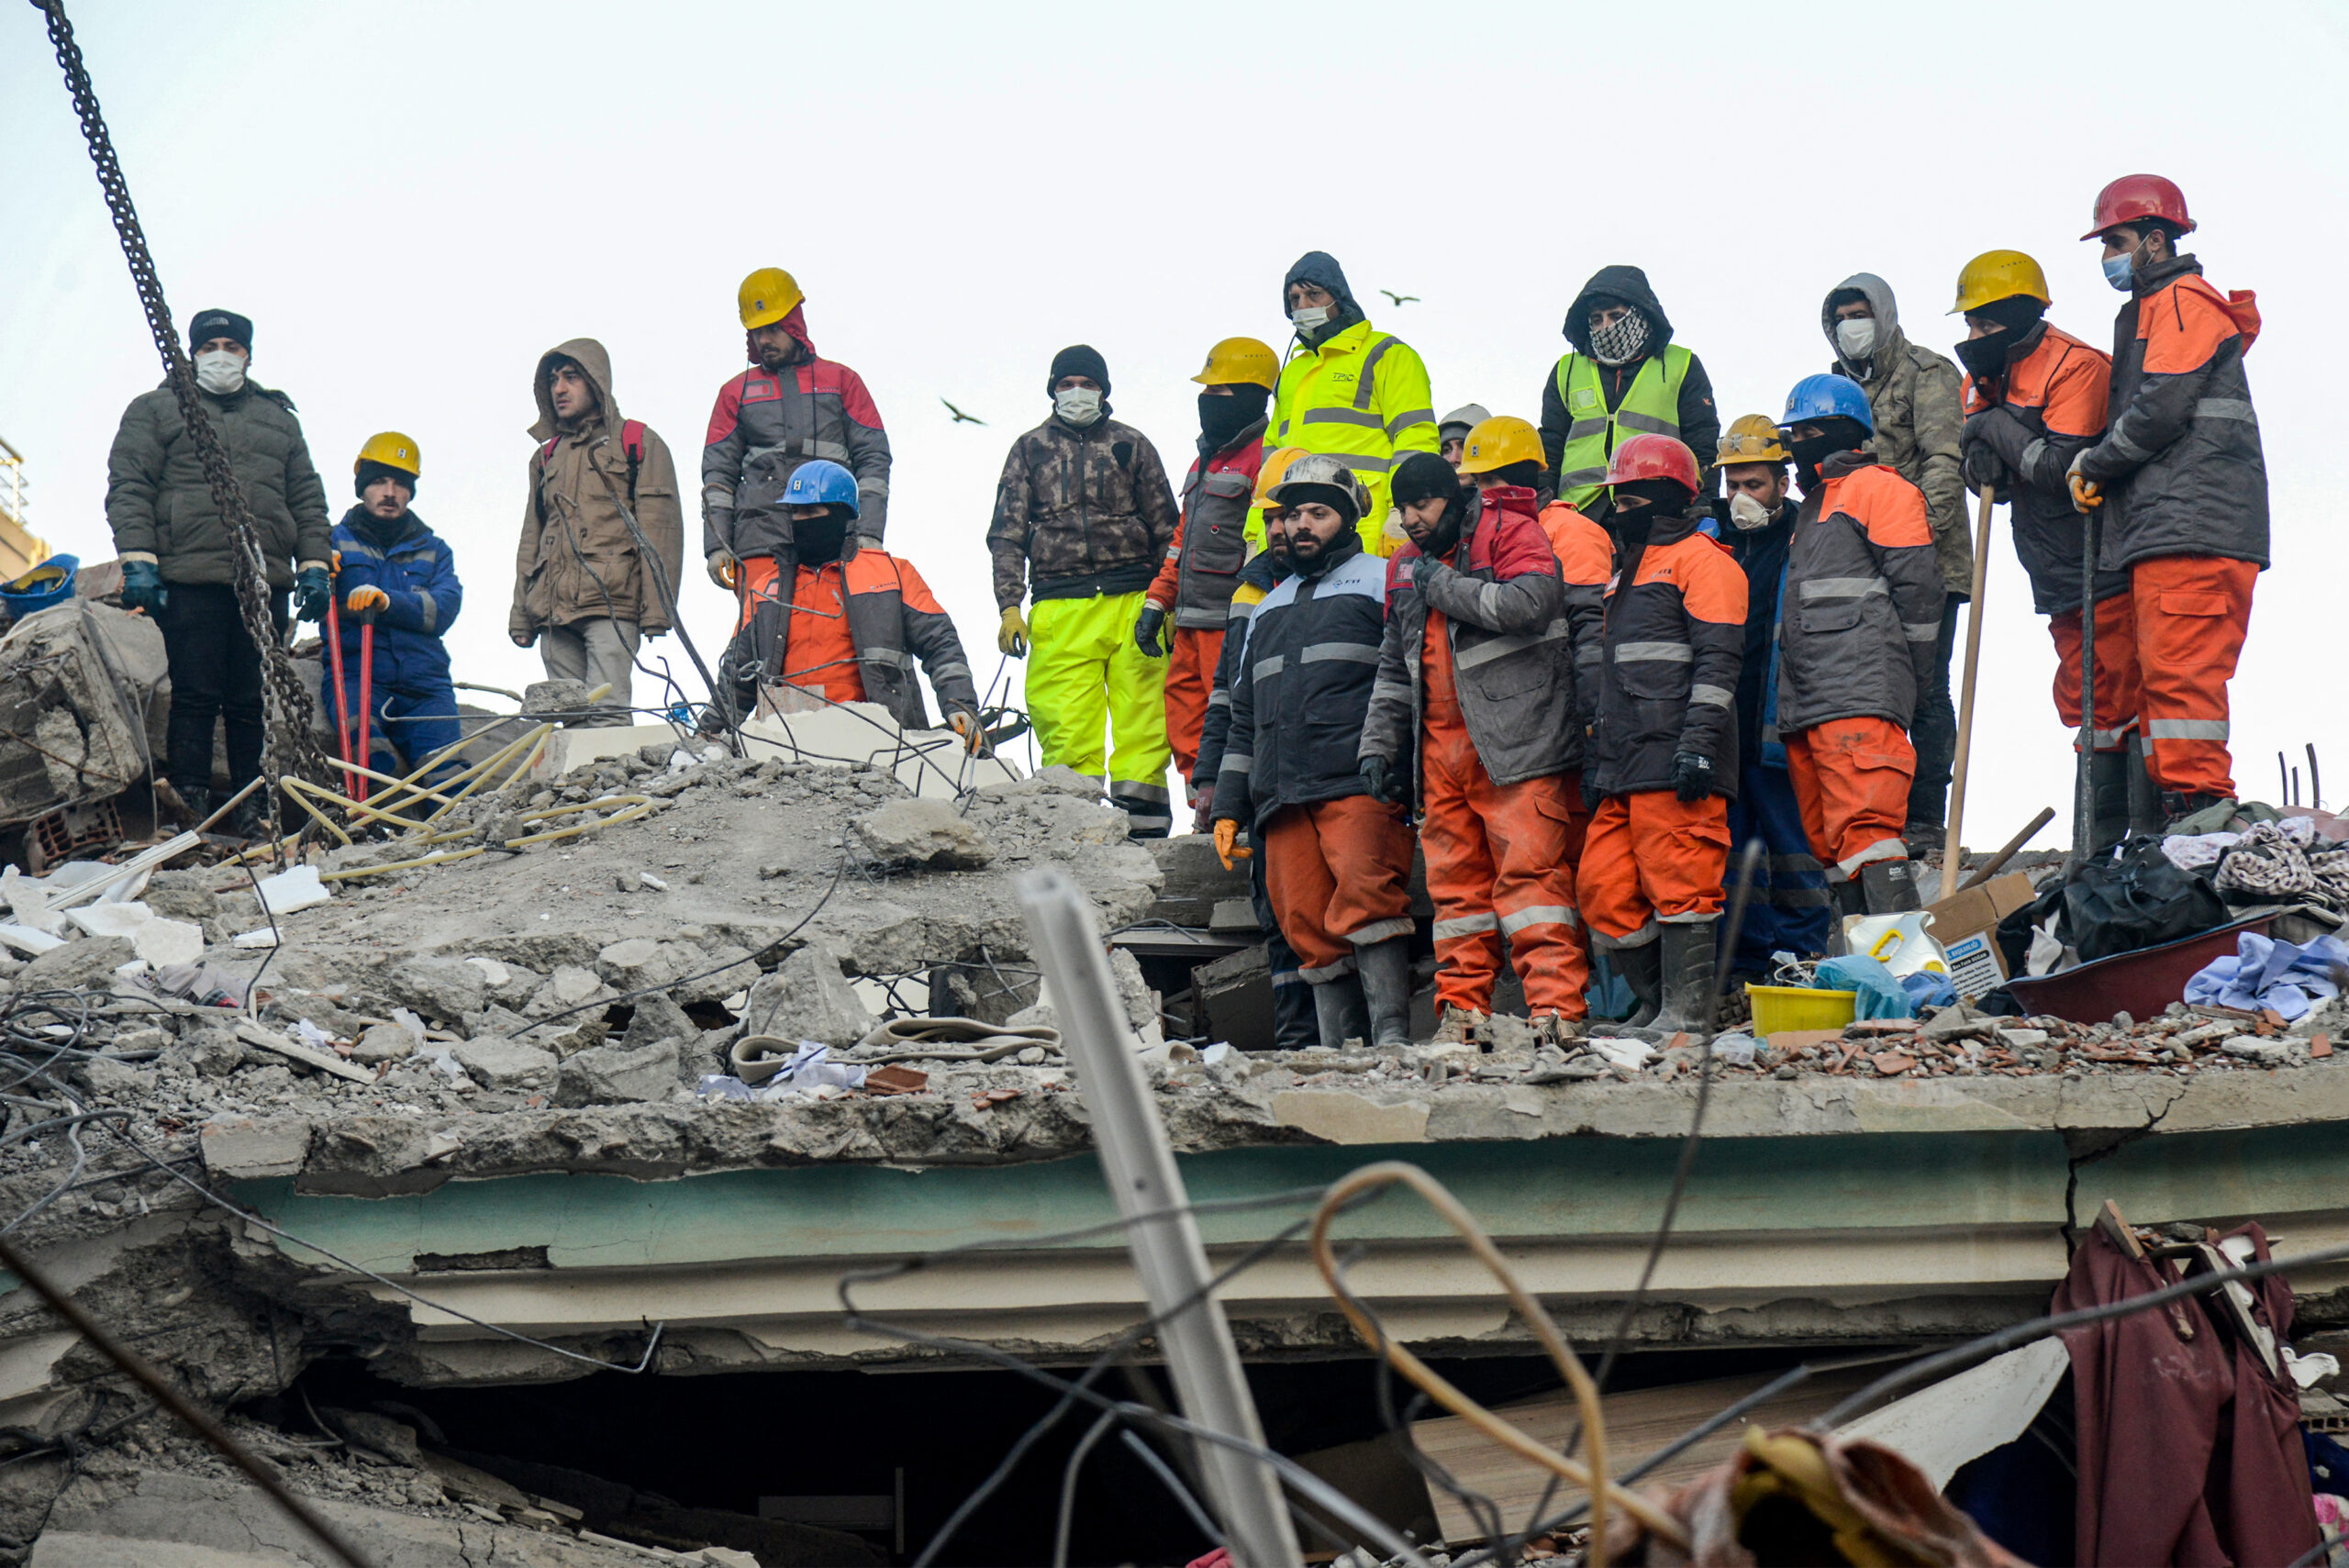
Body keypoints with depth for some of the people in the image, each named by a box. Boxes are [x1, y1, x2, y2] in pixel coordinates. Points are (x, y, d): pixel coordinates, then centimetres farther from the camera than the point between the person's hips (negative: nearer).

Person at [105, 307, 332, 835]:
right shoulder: (156, 410, 13)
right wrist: (137, 561, -8)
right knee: (195, 697, -8)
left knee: (254, 702, 1)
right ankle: (190, 807, -6)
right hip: (190, 579, -3)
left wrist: (314, 566, 10)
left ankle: (253, 811, 5)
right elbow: (128, 488, 4)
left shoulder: (278, 419, 25)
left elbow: (308, 498, 23)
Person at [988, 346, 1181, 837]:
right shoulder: (1030, 450, 16)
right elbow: (1007, 535, 13)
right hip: (1060, 608, 0)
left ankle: (1142, 814, -5)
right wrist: (1009, 607, 1)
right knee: (1065, 722, -8)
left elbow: (1166, 529, 16)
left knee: (1142, 714, -6)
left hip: (1132, 602, 0)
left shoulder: (1132, 445, 15)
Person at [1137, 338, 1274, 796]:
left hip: (1233, 625, -10)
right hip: (1191, 626, 10)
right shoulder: (1206, 457, 22)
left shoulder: (1266, 457, -9)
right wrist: (1157, 601, 21)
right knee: (1187, 739, 9)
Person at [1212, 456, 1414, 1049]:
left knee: (1364, 895, -22)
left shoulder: (1379, 580, 11)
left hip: (1359, 781, -6)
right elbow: (1244, 717, 31)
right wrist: (1228, 806, 22)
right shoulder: (1268, 609, 30)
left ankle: (1392, 1036, -24)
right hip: (1281, 795, 6)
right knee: (1308, 926, -2)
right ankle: (1340, 1055, -1)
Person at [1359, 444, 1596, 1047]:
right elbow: (1394, 669, 26)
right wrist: (1378, 745, 17)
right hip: (1439, 744, 7)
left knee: (1528, 871, -13)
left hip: (1514, 742, -7)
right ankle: (1462, 1008, 12)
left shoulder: (1510, 534, -3)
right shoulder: (1406, 568, 20)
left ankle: (1557, 1005, -17)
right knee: (1455, 881, 7)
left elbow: (1529, 602, -22)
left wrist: (1444, 587, -11)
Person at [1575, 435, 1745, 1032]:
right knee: (1601, 891, 4)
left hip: (1674, 764, -9)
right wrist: (1597, 754, 25)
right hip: (1625, 769, 9)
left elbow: (1718, 660, -12)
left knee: (1678, 889, -9)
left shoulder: (1700, 558, -1)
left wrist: (1698, 742, -21)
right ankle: (1658, 1001, 13)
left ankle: (1687, 1014, -7)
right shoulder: (1628, 570, 27)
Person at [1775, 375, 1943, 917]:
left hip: (1859, 695, -10)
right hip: (1804, 708, 10)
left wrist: (1907, 680, -8)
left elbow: (1917, 587, -7)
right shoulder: (1814, 505, 29)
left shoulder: (1879, 487, 2)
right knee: (1830, 845, 6)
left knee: (1864, 831, -20)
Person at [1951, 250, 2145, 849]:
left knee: (2124, 695, -10)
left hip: (2105, 568, -9)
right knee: (2084, 703, 11)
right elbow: (1990, 480, 15)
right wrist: (1984, 457, -8)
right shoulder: (1989, 378, 14)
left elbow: (2063, 467, -23)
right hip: (2059, 580, 9)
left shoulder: (2077, 367, -14)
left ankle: (2155, 829, -9)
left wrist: (1999, 428, -13)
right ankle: (2106, 832, 17)